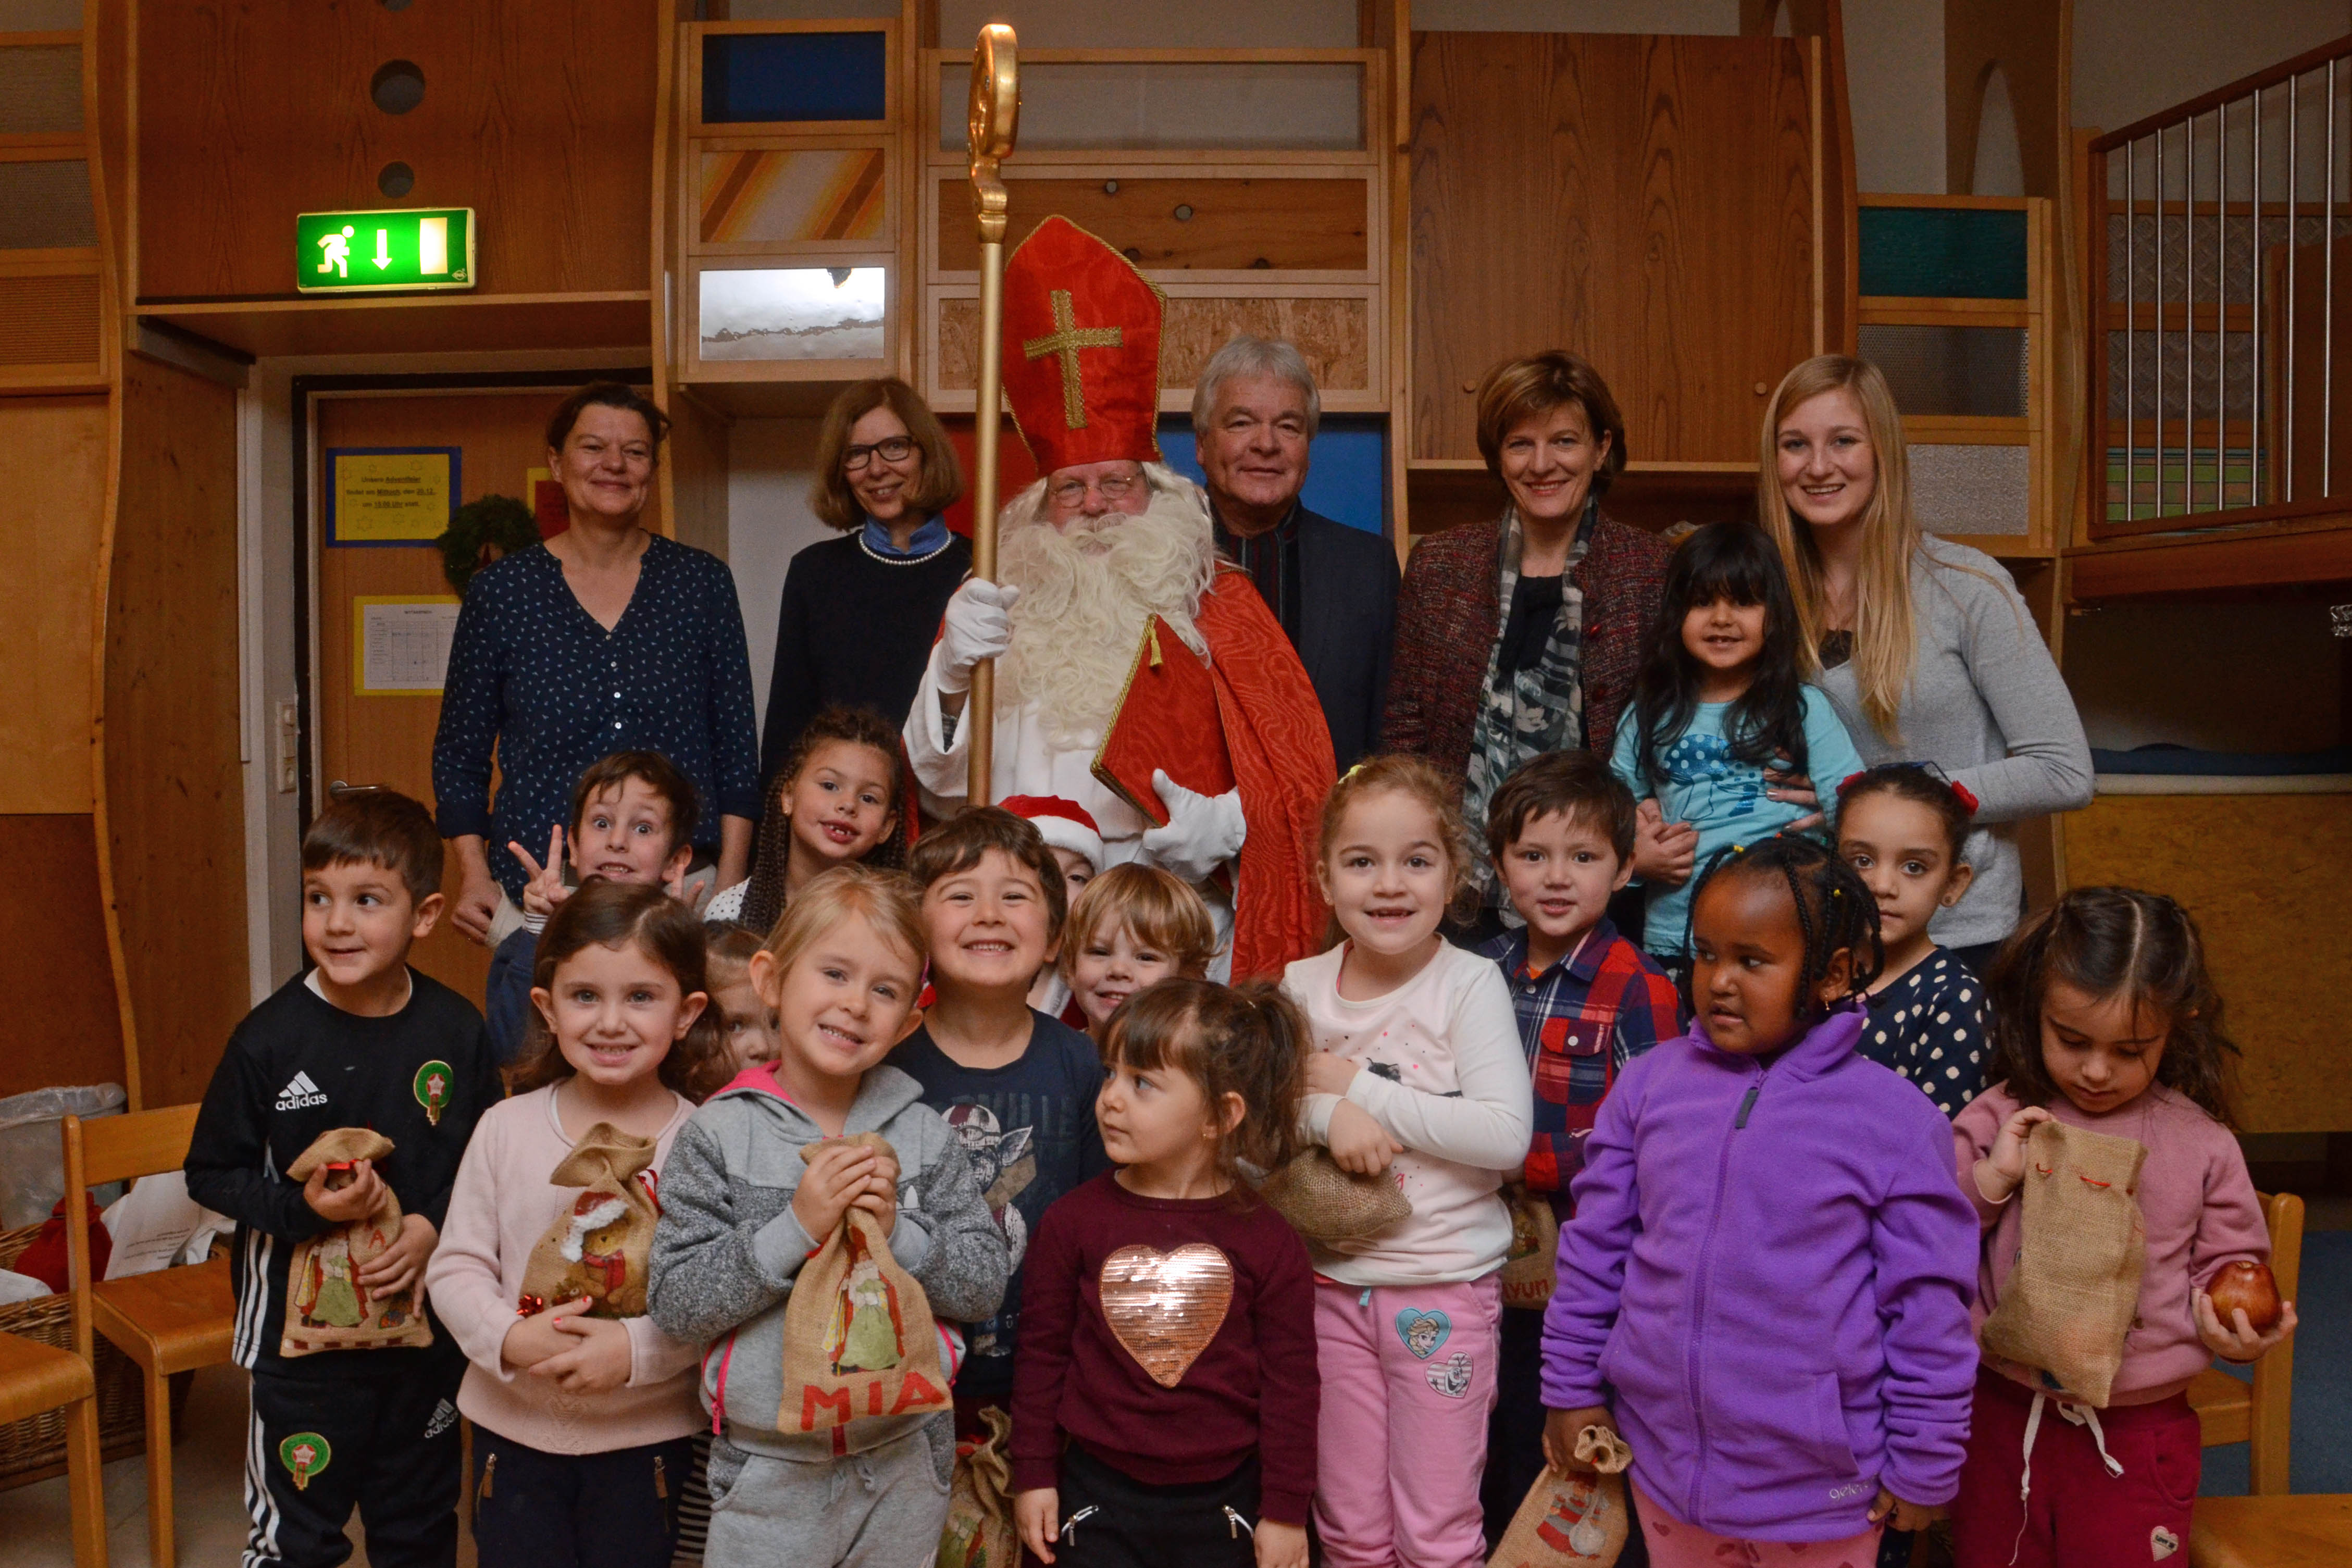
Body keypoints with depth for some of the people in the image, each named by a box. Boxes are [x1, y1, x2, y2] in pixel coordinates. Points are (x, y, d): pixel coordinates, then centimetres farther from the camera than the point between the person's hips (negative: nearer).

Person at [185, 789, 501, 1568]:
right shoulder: (271, 1037, -13)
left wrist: (434, 1226, -16)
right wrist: (303, 1206, -21)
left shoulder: (456, 1030, -8)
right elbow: (211, 1173, -6)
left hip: (427, 1320, 2)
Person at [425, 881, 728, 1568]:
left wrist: (637, 1349, -27)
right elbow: (455, 1267, -3)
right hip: (514, 1428, 2)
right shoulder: (508, 1128, -6)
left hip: (646, 1436, -1)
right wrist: (508, 1339, -19)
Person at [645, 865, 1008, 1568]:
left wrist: (899, 1231, -18)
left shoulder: (925, 1135, -3)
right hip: (769, 1474, -2)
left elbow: (984, 1285, -3)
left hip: (904, 1467, 2)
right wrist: (795, 1227, -22)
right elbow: (676, 1304, -13)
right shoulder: (718, 1135, -9)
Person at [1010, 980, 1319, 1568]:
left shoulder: (1268, 1240, -8)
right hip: (1098, 1498, 1)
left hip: (1223, 1502, 0)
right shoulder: (1073, 1220, -6)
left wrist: (1285, 1511, 0)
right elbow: (1043, 1352, 2)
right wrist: (1034, 1476, 3)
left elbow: (1290, 1381, -2)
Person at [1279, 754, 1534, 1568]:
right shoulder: (1302, 987, 1)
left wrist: (1357, 1086, -18)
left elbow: (1505, 1135, -21)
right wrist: (1328, 1113, -21)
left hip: (1445, 1285, -3)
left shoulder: (1471, 984, -11)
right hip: (1333, 1280, 4)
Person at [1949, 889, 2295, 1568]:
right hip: (2005, 1417, 1)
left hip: (2138, 1435, -1)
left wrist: (2234, 1331, -14)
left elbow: (2228, 1266, 6)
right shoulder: (1995, 1122, -6)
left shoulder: (2202, 1146, -5)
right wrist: (1992, 1178, -20)